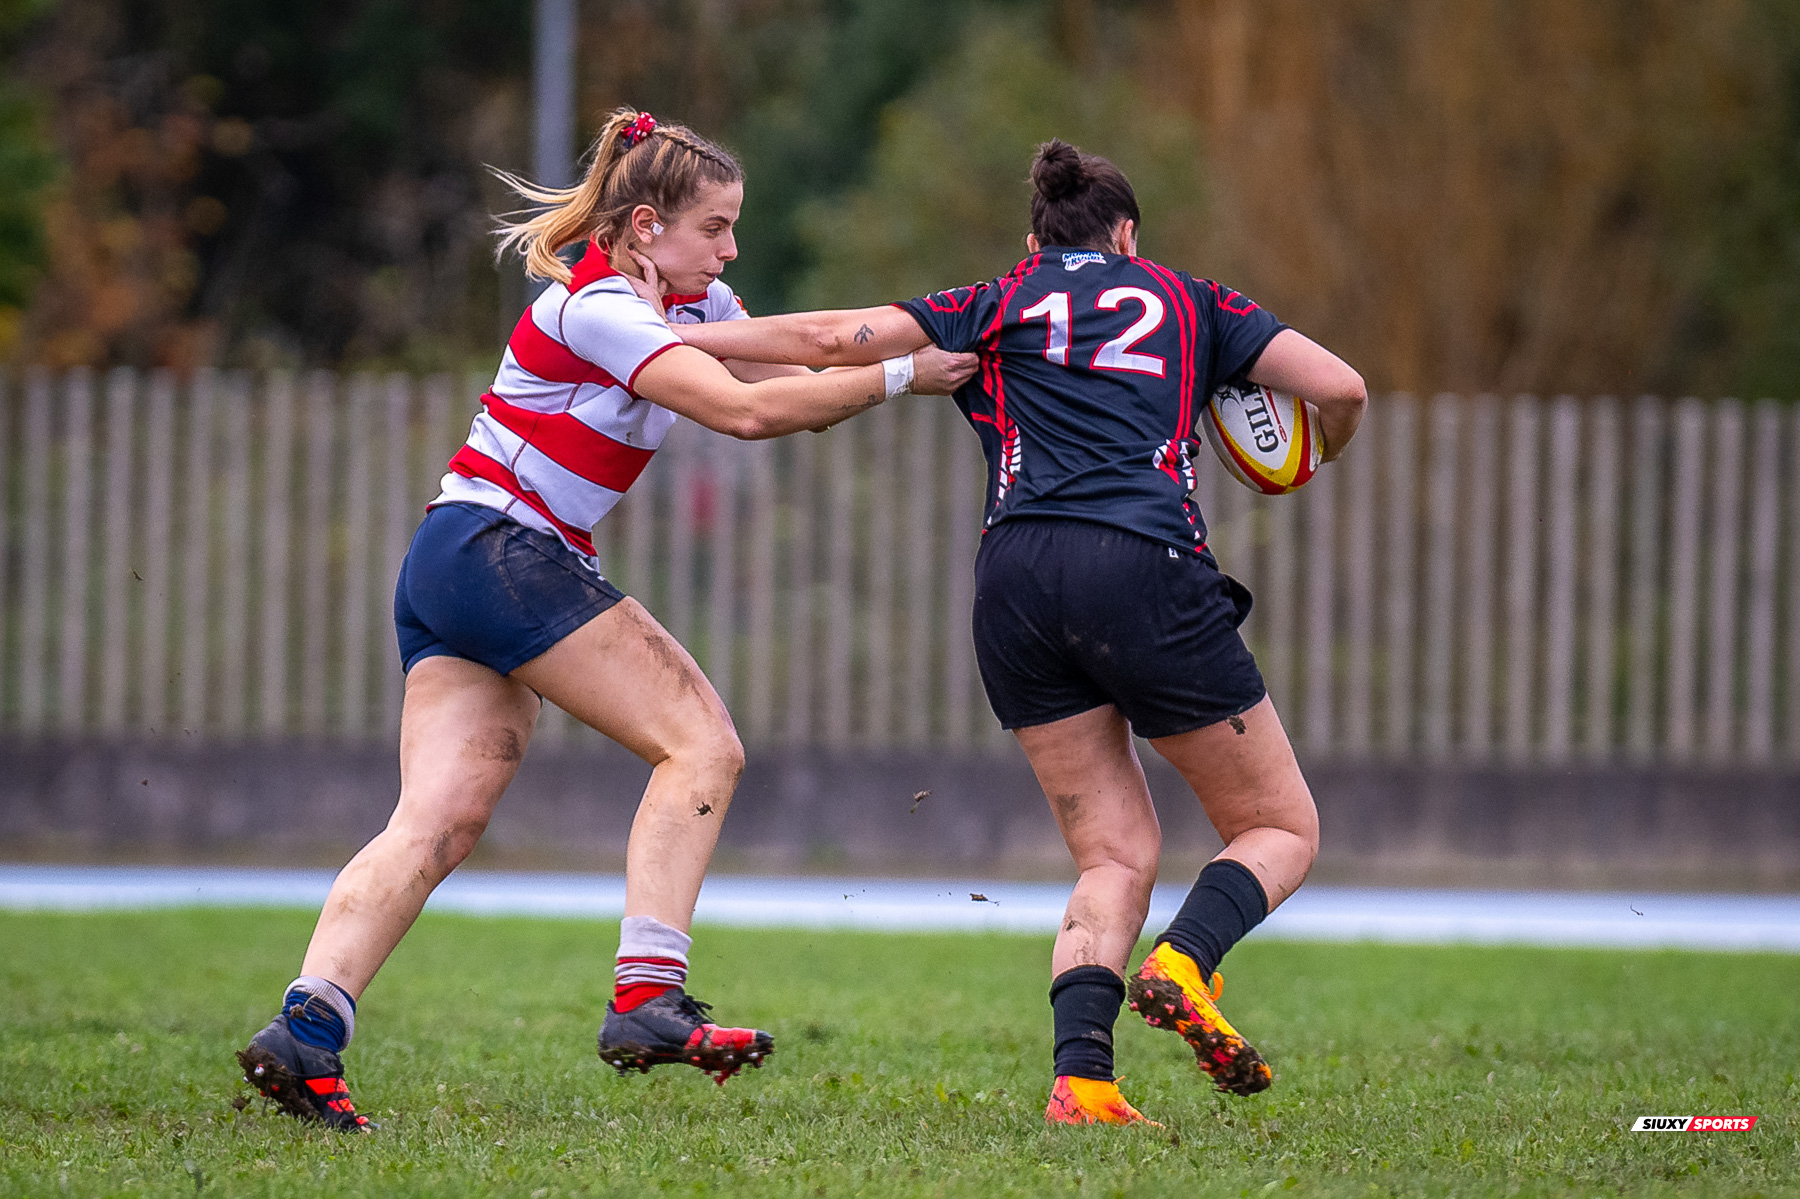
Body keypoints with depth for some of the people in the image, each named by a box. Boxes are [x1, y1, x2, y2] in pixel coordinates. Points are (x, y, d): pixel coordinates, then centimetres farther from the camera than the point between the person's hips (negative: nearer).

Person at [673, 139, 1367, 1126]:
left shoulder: (999, 307, 22)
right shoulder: (1185, 300, 20)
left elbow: (839, 339, 11)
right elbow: (1341, 388, 15)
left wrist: (676, 337, 19)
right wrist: (1321, 452, 37)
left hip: (1015, 574, 3)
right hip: (1146, 566, -3)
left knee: (1116, 858, 11)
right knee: (1282, 829, 10)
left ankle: (1081, 1073, -12)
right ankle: (1181, 965, -20)